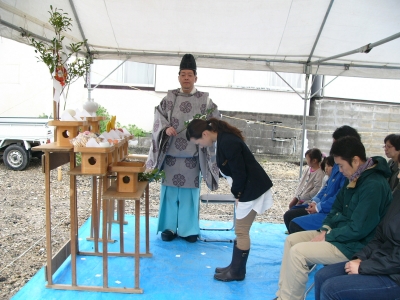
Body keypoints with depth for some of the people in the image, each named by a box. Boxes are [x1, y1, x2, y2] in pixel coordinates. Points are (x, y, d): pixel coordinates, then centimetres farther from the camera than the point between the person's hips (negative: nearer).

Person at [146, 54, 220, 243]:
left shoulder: (205, 100, 3)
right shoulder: (169, 98, 5)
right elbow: (159, 118, 1)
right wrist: (166, 129, -20)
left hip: (193, 156, 0)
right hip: (171, 154, 1)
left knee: (189, 191, 7)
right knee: (170, 190, 6)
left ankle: (189, 229, 20)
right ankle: (169, 227, 21)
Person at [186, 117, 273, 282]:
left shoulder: (228, 143, -25)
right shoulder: (223, 139, 7)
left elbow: (239, 173, -22)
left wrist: (237, 195, -8)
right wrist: (238, 193, 8)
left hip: (252, 189, -10)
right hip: (247, 189, 10)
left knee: (241, 232, 1)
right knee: (240, 231, 15)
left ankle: (237, 272, 15)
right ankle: (234, 267, 27)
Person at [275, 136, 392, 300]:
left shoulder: (374, 185, -24)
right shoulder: (354, 178, 5)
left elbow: (358, 229, -26)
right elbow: (337, 207, 14)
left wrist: (327, 236, -15)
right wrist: (325, 228, -2)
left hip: (354, 245, -10)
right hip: (338, 232, 10)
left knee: (298, 252, -19)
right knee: (291, 240, 3)